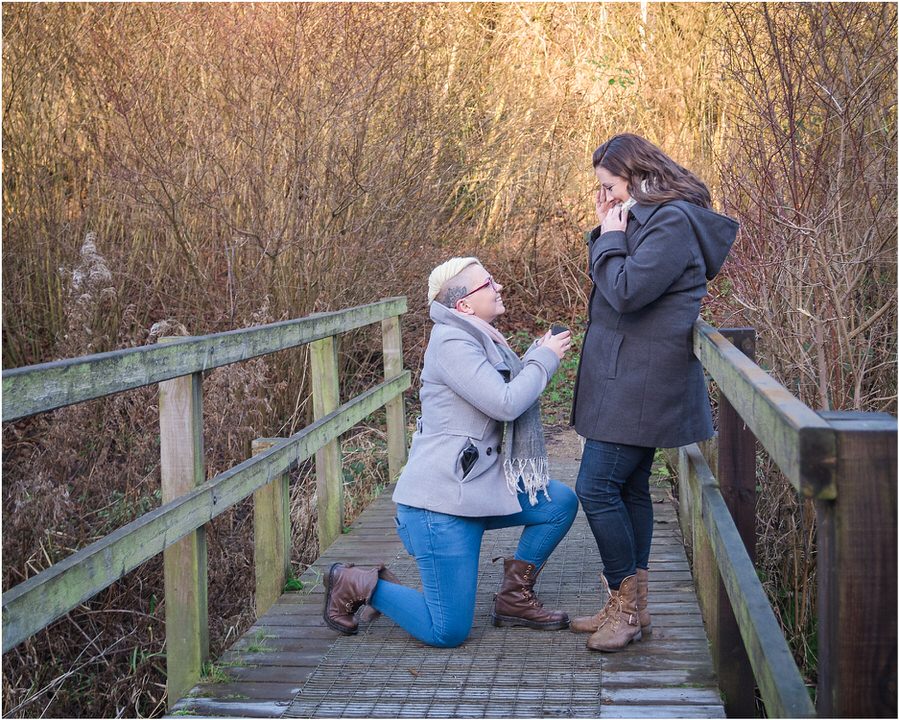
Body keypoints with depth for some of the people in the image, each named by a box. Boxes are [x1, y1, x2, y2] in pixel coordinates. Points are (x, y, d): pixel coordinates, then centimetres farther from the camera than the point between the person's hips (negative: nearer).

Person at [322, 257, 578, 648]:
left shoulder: (479, 339, 14)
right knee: (448, 632, -6)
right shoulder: (452, 342, -17)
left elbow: (511, 393, 21)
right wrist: (545, 359, -11)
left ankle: (514, 599, 14)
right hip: (441, 500, -10)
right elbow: (505, 403, -23)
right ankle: (357, 584, 14)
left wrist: (539, 353, 9)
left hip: (481, 487, 10)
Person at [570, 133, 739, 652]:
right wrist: (607, 234, 5)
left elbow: (626, 292, -24)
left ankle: (626, 605, 3)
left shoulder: (673, 221, -16)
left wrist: (611, 236, -10)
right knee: (629, 489, 12)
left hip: (640, 383, -10)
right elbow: (615, 288, 15)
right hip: (625, 377, 10)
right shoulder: (651, 218, 16)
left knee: (597, 488, -9)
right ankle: (630, 608, 20)